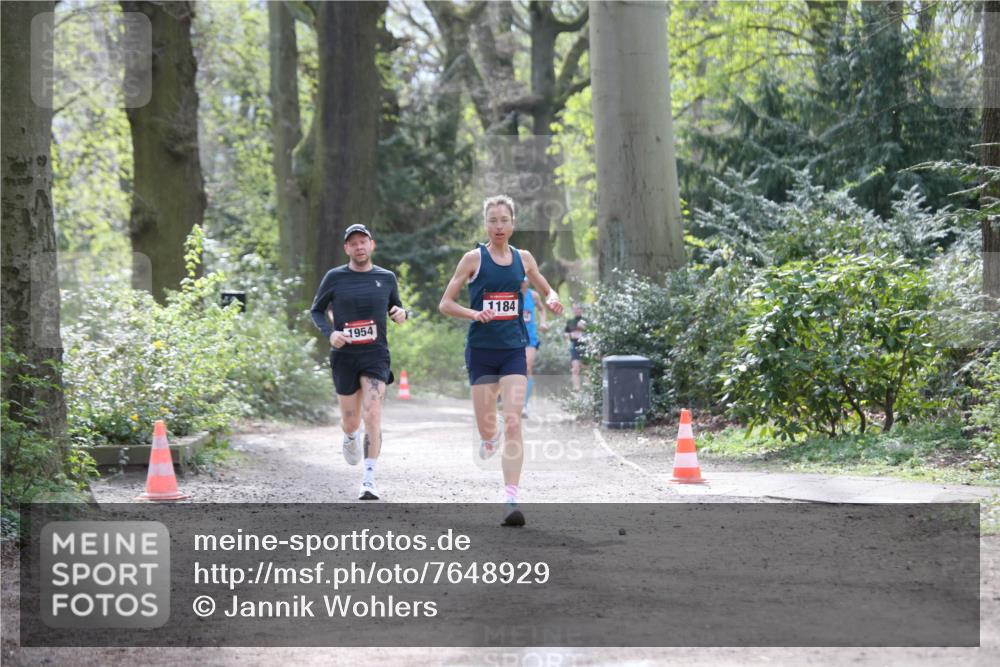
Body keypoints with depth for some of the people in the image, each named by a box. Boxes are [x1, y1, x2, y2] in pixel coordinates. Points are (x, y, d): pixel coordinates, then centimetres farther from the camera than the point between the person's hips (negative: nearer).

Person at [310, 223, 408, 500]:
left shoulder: (386, 278, 5)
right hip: (344, 356, 0)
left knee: (372, 415, -17)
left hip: (376, 355, 0)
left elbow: (395, 308, 19)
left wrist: (401, 314, -6)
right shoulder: (334, 278, 0)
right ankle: (350, 437, 48)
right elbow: (316, 311, 9)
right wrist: (329, 333, -10)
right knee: (351, 422, 8)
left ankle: (369, 480, -15)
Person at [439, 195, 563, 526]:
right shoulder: (474, 258, -2)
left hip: (514, 350, 1)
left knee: (513, 423, -13)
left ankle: (511, 500, -16)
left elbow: (547, 290, 21)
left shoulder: (523, 258, 6)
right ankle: (488, 439, 44)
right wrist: (473, 313, -19)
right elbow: (445, 303, -1)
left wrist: (552, 299, -3)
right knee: (487, 430, 4)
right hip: (481, 350, -1)